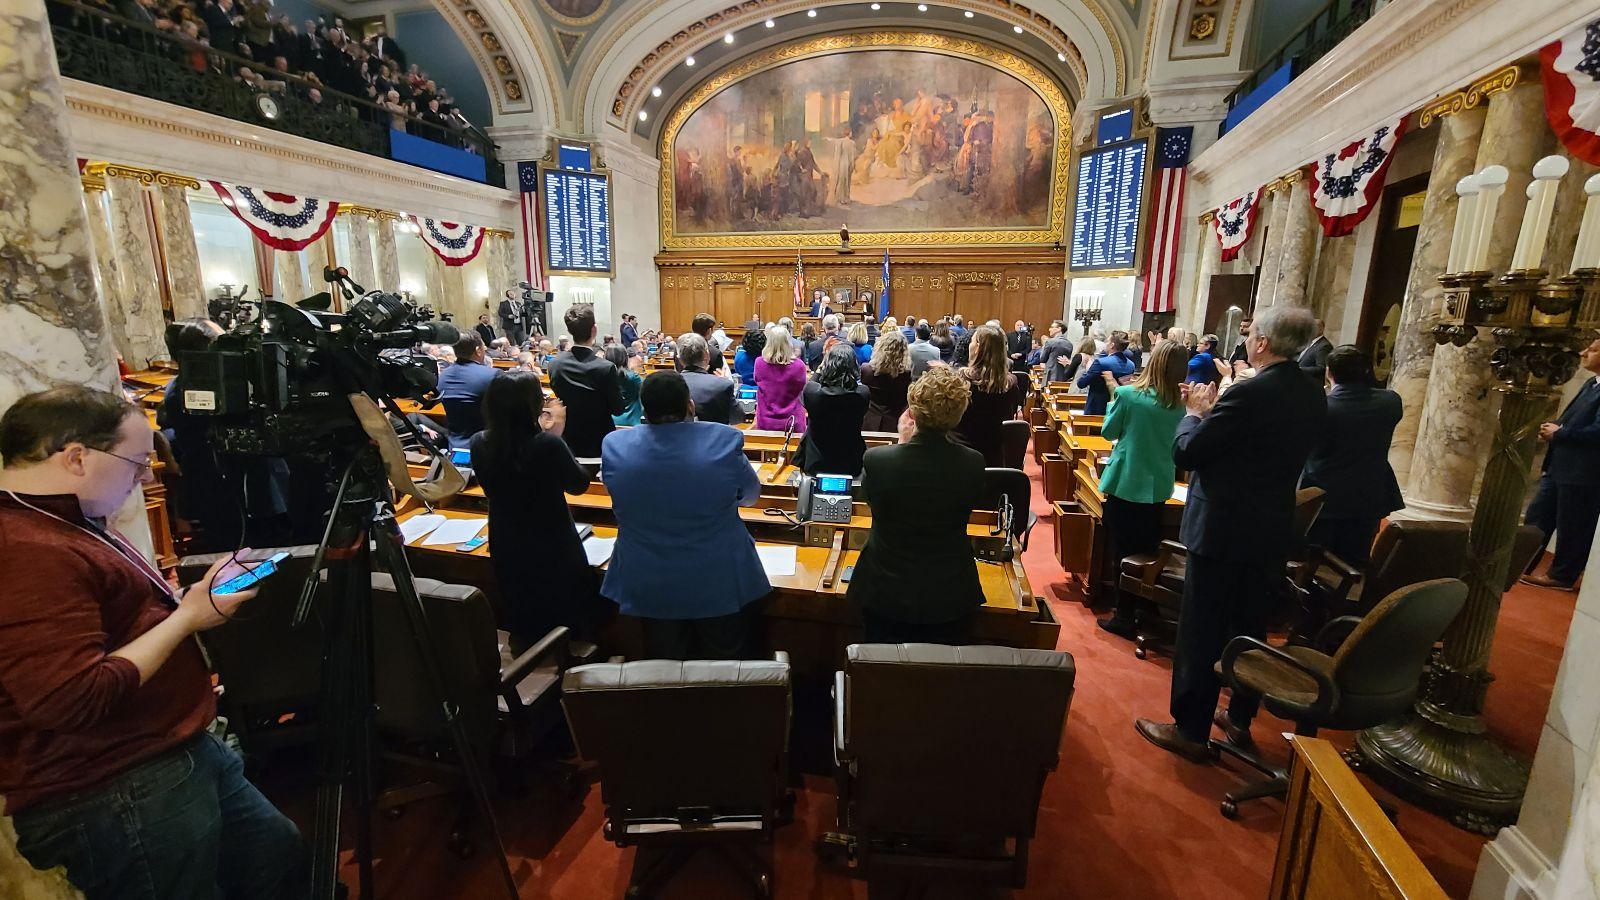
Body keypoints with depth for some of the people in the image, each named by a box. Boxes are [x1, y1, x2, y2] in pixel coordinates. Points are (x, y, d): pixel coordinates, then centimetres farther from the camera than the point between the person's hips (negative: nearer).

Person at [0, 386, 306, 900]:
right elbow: (72, 701, -28)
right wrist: (187, 618, -19)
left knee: (284, 859, 21)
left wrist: (199, 593, 5)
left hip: (180, 754, 10)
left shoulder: (66, 521, 8)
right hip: (109, 804, -10)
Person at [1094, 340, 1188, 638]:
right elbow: (1177, 442, 12)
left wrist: (1114, 395, 9)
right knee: (1147, 551, 19)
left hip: (1125, 484, -4)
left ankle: (1125, 616, 14)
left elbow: (1108, 432, -1)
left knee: (1123, 551, 6)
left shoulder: (1128, 394, -15)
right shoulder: (1181, 404, -4)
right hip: (1158, 487, 4)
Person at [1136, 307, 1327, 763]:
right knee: (1250, 629, 20)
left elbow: (1185, 452, -19)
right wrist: (1214, 412, 8)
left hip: (1224, 531, -8)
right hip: (1272, 532, 8)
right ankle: (1240, 718, 36)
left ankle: (1191, 730, 15)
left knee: (1202, 632, 4)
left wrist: (1196, 412, -1)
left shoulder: (1250, 393, -22)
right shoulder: (1314, 397, 4)